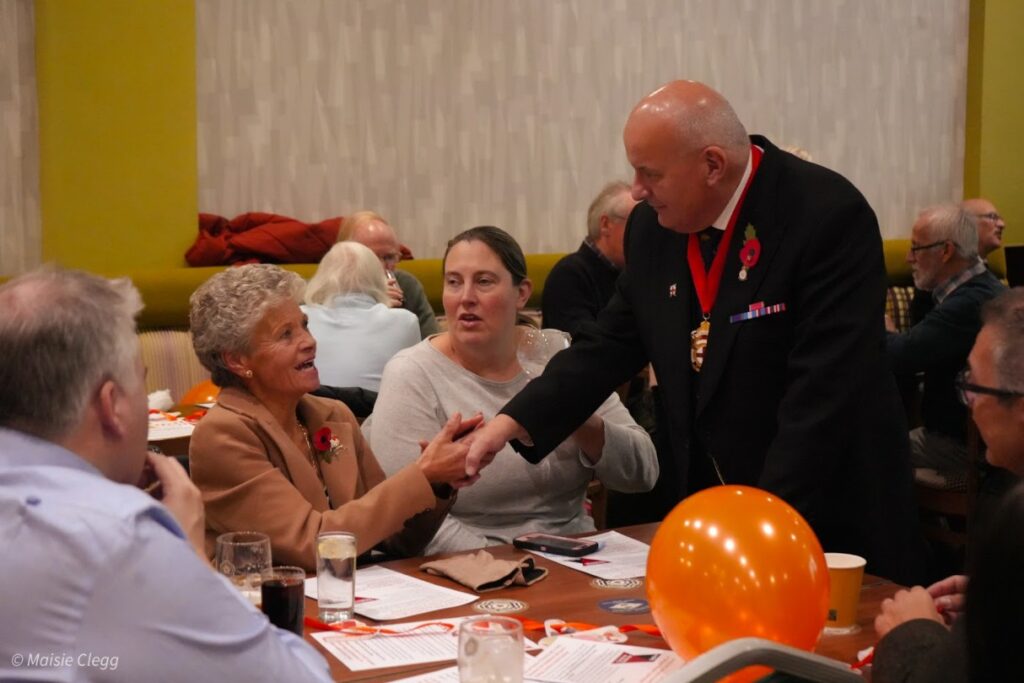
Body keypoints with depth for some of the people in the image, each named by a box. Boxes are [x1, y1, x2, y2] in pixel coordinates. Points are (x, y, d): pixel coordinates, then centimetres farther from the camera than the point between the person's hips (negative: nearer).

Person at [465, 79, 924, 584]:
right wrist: (513, 421, -5)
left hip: (828, 519, -5)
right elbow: (611, 344, 8)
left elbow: (824, 390, -24)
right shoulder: (653, 226, 1)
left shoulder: (829, 216, -20)